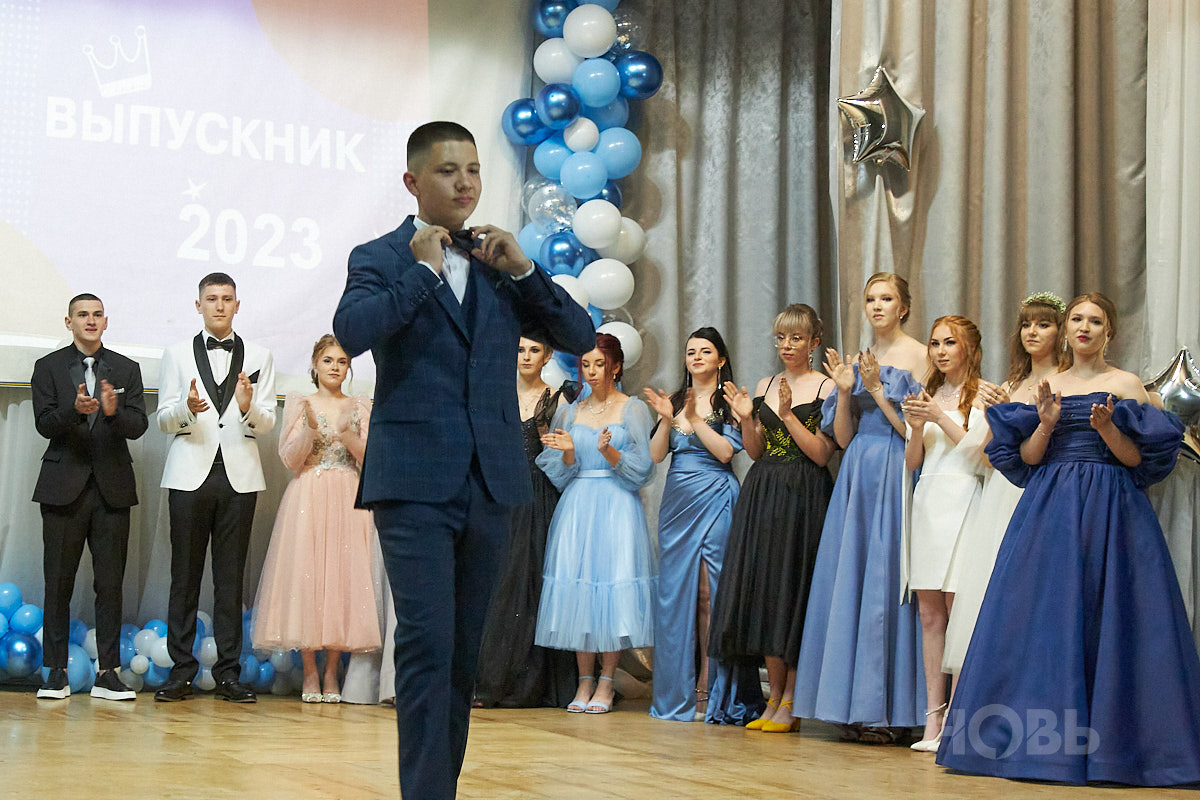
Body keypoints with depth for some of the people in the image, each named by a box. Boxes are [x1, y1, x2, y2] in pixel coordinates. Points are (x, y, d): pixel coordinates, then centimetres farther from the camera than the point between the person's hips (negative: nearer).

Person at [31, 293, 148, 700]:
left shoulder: (126, 369, 11)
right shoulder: (48, 367, 7)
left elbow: (138, 425, 0)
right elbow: (44, 423, -5)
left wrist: (114, 411, -21)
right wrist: (75, 409, -25)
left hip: (111, 487, 1)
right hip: (64, 486, -1)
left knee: (111, 583, 0)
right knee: (58, 583, 0)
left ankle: (107, 673, 4)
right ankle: (56, 673, 6)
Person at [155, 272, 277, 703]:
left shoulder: (258, 357, 12)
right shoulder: (177, 354, 11)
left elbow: (267, 423, 6)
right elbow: (164, 419, 4)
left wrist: (249, 408, -16)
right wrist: (188, 407, -17)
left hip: (239, 476, 0)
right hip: (190, 474, 0)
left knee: (231, 575, 0)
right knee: (185, 574, -1)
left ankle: (228, 671, 4)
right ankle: (181, 669, 4)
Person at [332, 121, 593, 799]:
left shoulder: (500, 262, 15)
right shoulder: (381, 258, 3)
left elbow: (581, 338, 9)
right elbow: (351, 333, -17)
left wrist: (523, 270, -2)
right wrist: (424, 270, -11)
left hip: (491, 482, 5)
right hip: (416, 482, -5)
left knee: (465, 650, 10)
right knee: (427, 645, -13)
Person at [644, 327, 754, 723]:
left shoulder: (729, 403, 3)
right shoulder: (674, 401, 15)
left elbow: (725, 451, -10)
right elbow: (655, 455, 7)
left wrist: (695, 419, -15)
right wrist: (667, 420, -8)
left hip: (715, 500, -5)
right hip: (677, 502, 5)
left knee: (710, 592, -8)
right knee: (674, 589, 3)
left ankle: (709, 692, -5)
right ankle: (677, 693, 8)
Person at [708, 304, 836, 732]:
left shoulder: (825, 388, -4)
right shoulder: (764, 387, 14)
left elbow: (821, 454, -10)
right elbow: (756, 452, 14)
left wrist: (787, 415, -17)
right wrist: (746, 419, -3)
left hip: (803, 498, -6)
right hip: (762, 496, 6)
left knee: (792, 588, -4)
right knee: (762, 590, 4)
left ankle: (790, 703, 2)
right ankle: (774, 696, 12)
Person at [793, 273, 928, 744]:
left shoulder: (918, 356, -3)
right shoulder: (859, 362, 15)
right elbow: (842, 437, 11)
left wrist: (877, 389, -13)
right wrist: (844, 390, -3)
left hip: (897, 477, -6)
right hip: (857, 478, 7)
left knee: (886, 584, -7)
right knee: (850, 581, 4)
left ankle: (889, 710, -2)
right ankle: (856, 708, 10)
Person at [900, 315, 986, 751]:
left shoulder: (985, 395, 2)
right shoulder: (928, 395, 18)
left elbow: (979, 453, -7)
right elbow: (911, 463, 16)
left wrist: (941, 418, -11)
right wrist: (917, 428, -2)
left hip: (961, 501, -6)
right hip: (927, 499, 6)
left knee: (958, 609, -9)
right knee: (929, 613, 3)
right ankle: (933, 718, 5)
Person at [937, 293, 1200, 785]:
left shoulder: (1126, 384, 5)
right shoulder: (1047, 387, 13)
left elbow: (1137, 459, -1)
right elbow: (1027, 458, 8)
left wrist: (1107, 429, -17)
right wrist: (1046, 423, -9)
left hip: (1109, 510, -3)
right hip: (1050, 509, 3)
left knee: (1107, 614, -7)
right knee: (1045, 616, -1)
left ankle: (1109, 741, -1)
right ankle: (1045, 742, 4)